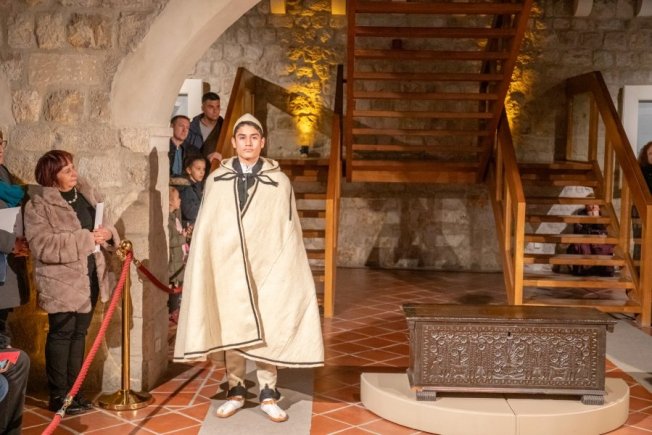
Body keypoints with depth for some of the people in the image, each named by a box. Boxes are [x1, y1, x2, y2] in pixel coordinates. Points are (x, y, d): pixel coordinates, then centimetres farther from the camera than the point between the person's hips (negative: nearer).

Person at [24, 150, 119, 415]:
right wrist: (87, 238, -22)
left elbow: (102, 226, 18)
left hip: (90, 276, 6)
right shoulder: (38, 205, -10)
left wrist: (107, 234, -7)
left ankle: (73, 390, 23)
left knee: (79, 333, 12)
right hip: (62, 281, -6)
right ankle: (59, 395, 12)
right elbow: (43, 246, -21)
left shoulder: (85, 193, 10)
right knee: (61, 334, 0)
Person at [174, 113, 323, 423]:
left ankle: (268, 394, 10)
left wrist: (286, 269, -4)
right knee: (230, 329, 7)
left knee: (267, 330, 1)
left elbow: (288, 231, 1)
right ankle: (236, 390, 18)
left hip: (266, 266, -1)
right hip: (227, 265, 2)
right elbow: (205, 228, 7)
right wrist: (203, 266, 2)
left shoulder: (279, 182, 1)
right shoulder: (216, 180, 5)